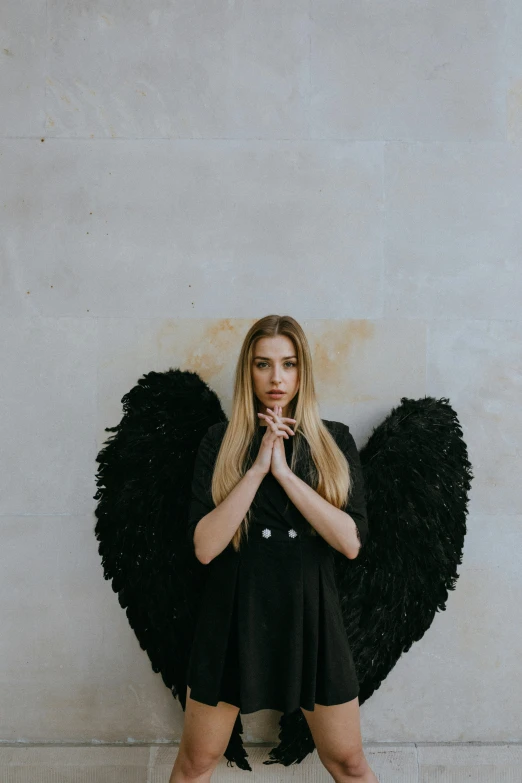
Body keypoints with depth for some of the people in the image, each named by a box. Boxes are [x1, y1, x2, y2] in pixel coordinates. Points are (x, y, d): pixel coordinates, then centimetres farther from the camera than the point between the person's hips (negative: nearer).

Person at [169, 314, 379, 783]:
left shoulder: (335, 441, 1)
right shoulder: (220, 442, -2)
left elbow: (351, 541, -11)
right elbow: (205, 546, -12)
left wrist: (284, 470, -17)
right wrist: (258, 467, -19)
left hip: (310, 613, 1)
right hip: (235, 615, 0)